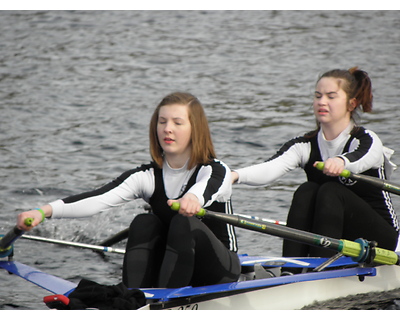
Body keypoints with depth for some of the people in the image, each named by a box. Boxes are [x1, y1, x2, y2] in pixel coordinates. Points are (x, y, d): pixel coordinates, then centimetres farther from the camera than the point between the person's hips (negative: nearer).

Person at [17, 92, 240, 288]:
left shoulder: (216, 171, -12)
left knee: (185, 223, -30)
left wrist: (193, 198, -66)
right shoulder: (148, 176, -2)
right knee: (144, 223, -21)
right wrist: (44, 211, -35)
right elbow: (100, 199, -18)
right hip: (174, 270, 4)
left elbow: (206, 189, -39)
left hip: (220, 270, -4)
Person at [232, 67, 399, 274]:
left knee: (330, 192, -27)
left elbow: (359, 160, -38)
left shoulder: (368, 141, -12)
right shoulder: (305, 145, -1)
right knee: (305, 192, -23)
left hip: (379, 238, -4)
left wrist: (341, 162, -63)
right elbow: (271, 168, -22)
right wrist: (235, 176, -43)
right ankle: (288, 271, -33)